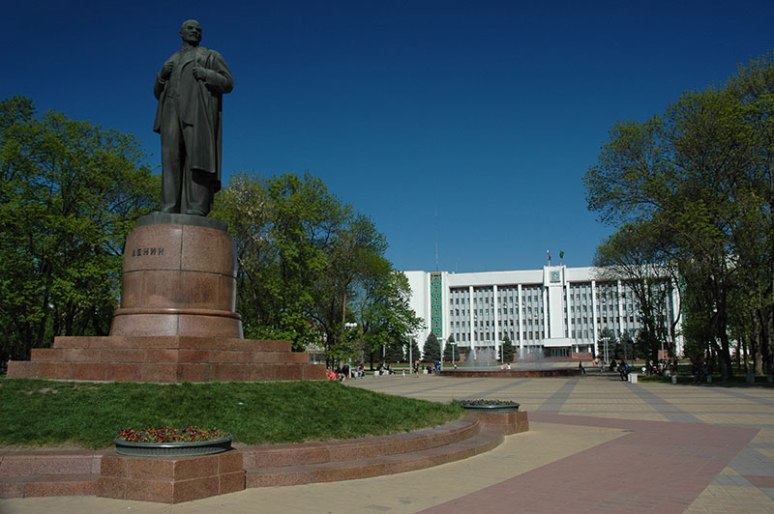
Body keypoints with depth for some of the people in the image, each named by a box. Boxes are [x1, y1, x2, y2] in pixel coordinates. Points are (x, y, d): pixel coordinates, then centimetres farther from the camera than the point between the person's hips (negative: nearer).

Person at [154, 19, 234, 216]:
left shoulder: (211, 56, 17)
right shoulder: (172, 62, 29)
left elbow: (227, 83, 5)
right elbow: (158, 92, 23)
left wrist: (205, 74, -11)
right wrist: (163, 74, 4)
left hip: (198, 109, -4)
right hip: (174, 111, 4)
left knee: (197, 157, -19)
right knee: (172, 158, -10)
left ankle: (196, 211, -25)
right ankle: (170, 211, -16)